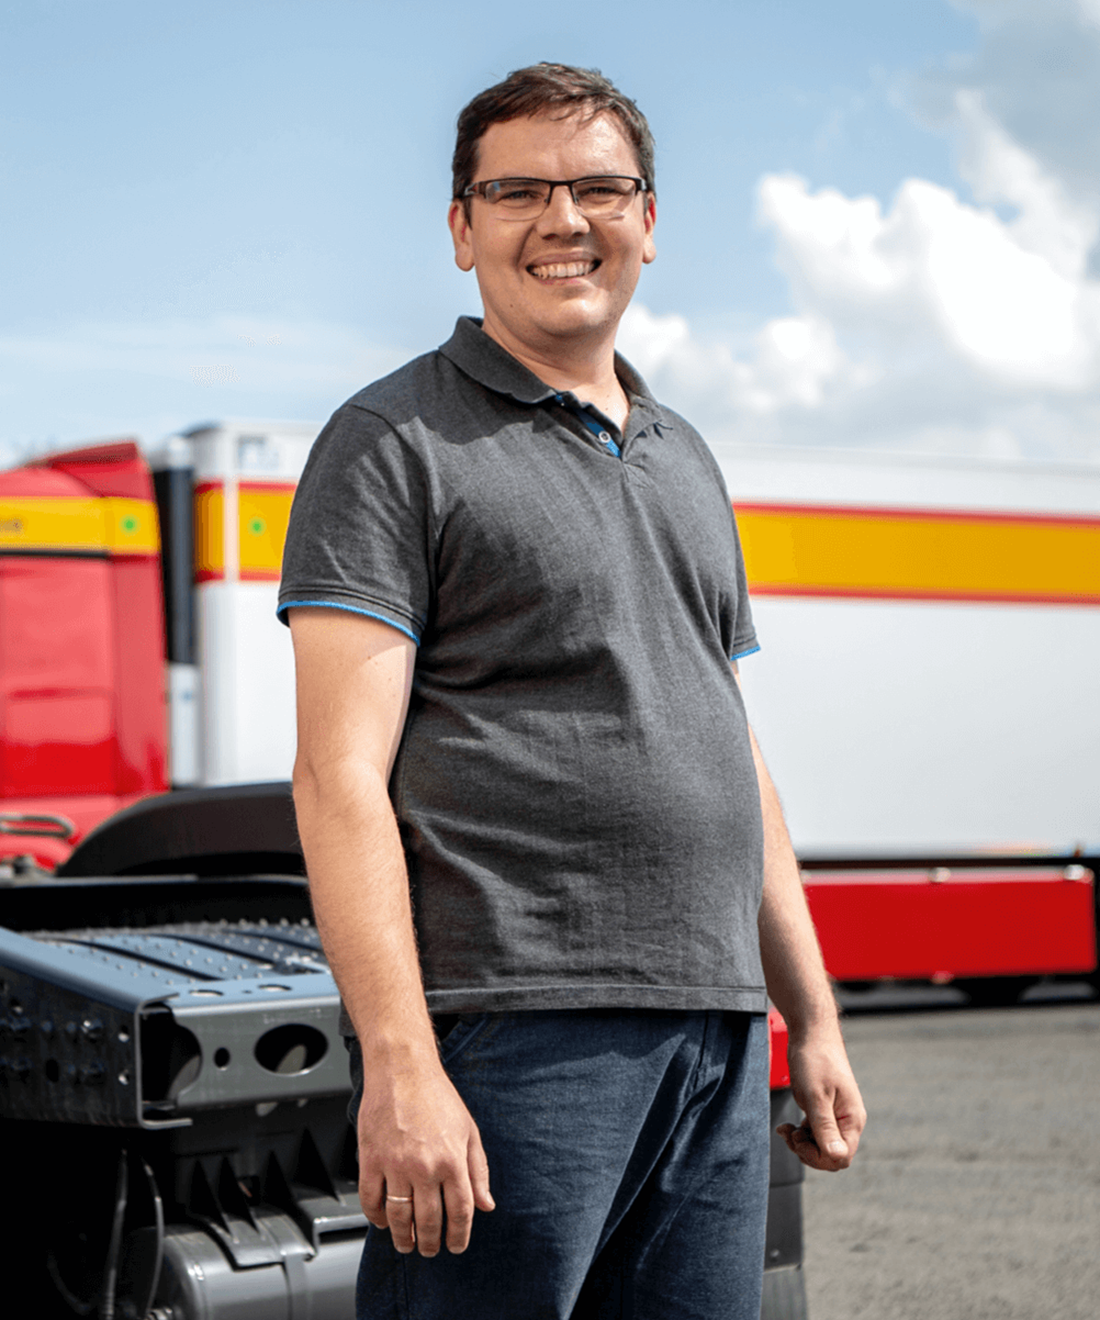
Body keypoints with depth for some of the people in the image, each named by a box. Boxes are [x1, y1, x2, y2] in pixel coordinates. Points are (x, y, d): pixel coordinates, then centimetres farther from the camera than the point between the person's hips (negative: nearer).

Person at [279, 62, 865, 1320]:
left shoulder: (685, 461, 20)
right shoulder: (393, 444, -2)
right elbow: (340, 774, -11)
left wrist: (812, 1021, 19)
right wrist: (399, 1064, -20)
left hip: (714, 1040, 7)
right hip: (506, 1031, -6)